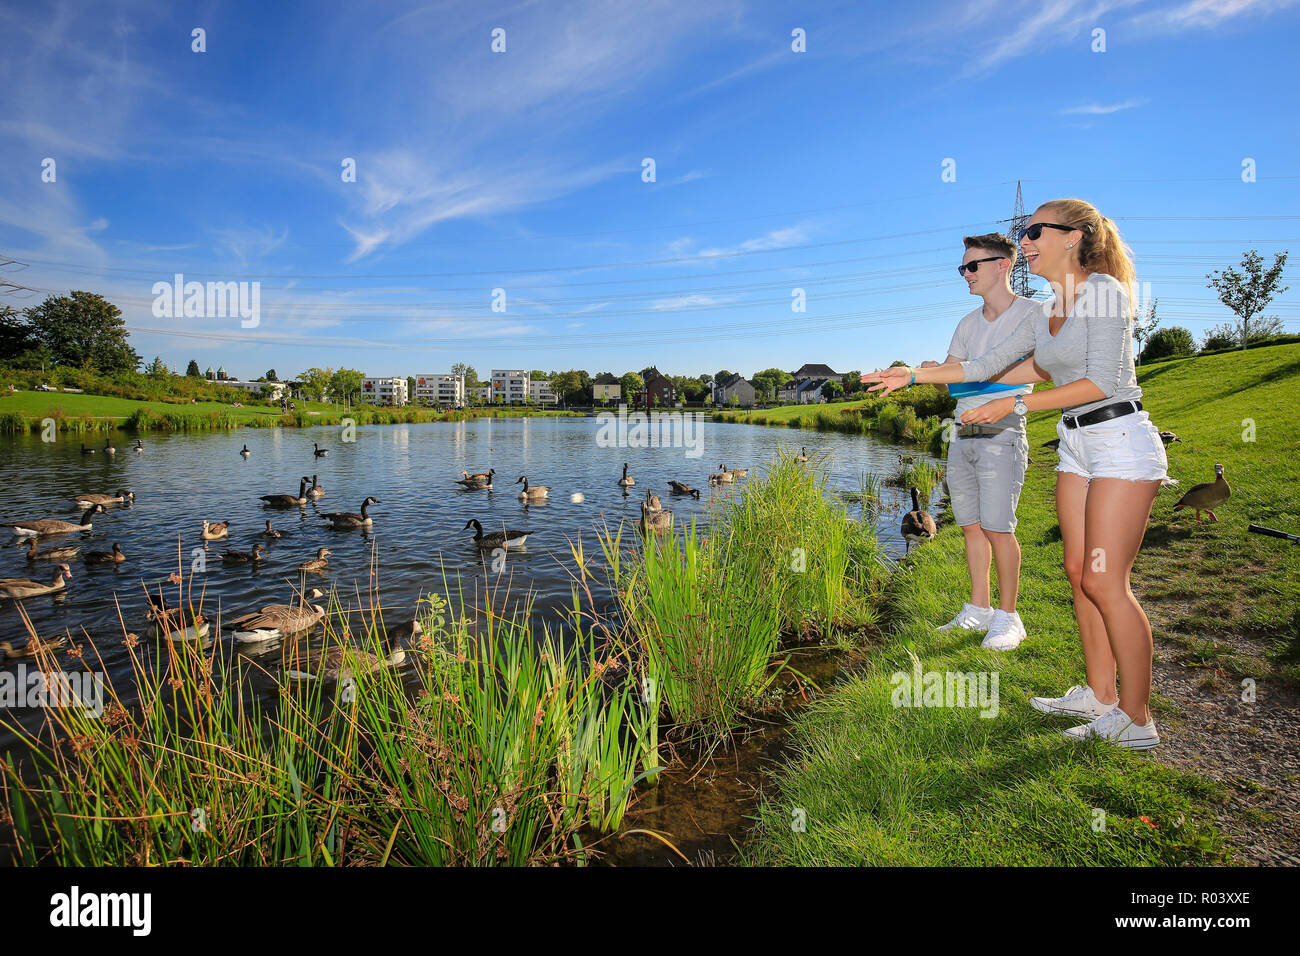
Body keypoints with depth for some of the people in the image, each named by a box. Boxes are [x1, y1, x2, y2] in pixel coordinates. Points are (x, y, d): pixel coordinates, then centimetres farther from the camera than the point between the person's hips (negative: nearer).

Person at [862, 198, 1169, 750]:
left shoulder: (1104, 290, -10)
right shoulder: (1046, 317, 14)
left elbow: (1103, 382, -18)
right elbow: (984, 366, 17)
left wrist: (1014, 404, -17)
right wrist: (913, 374, 13)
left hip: (1121, 442, -8)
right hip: (1076, 446, 8)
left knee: (1104, 580, -10)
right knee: (1079, 573, 8)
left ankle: (1137, 721, 2)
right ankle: (1100, 695, 19)